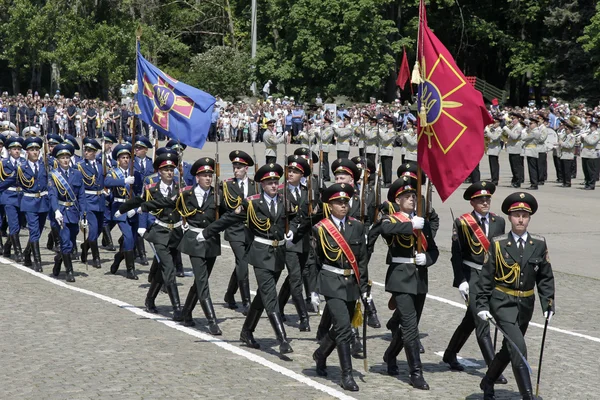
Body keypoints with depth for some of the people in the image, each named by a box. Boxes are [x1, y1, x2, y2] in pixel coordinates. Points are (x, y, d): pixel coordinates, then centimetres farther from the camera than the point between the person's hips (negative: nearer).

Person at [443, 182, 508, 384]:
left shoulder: (499, 221, 6)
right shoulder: (462, 223, -7)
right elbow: (456, 254, -6)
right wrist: (461, 281, -13)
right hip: (471, 277, -5)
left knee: (470, 320, 16)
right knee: (481, 323, -9)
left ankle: (450, 355, 35)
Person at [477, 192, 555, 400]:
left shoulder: (539, 244, 2)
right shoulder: (498, 244, -5)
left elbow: (545, 277, 7)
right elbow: (486, 277, -3)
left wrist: (548, 303, -1)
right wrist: (482, 305, -7)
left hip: (526, 304, 4)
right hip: (503, 302, -4)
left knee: (509, 348, 16)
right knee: (518, 347, -18)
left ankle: (487, 383, 38)